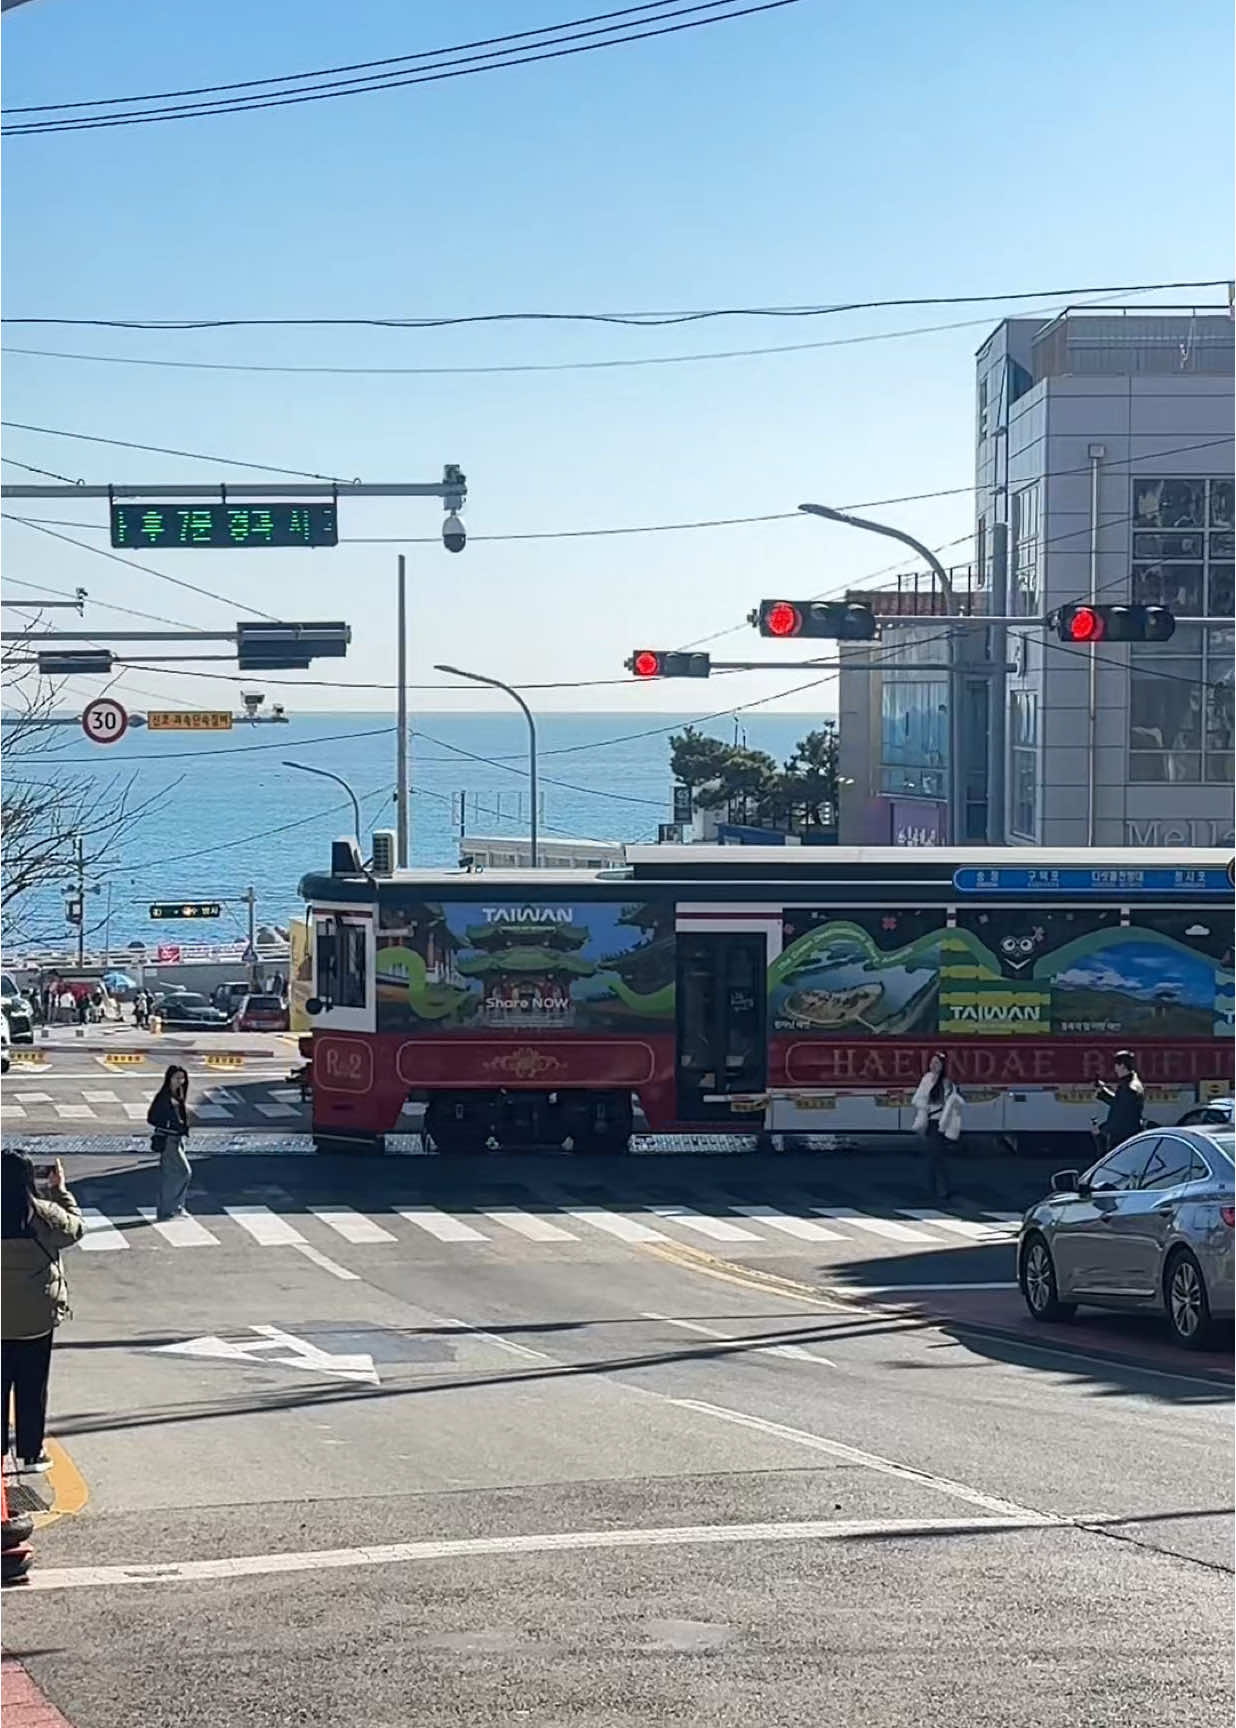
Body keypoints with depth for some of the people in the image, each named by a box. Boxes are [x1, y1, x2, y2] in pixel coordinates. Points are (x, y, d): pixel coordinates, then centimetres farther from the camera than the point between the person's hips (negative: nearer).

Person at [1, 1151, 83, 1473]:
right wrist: (60, 1190, 11)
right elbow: (73, 1229, 2)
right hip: (35, 1316, -2)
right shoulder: (41, 1214, -16)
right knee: (32, 1386, 9)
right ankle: (31, 1453, 14)